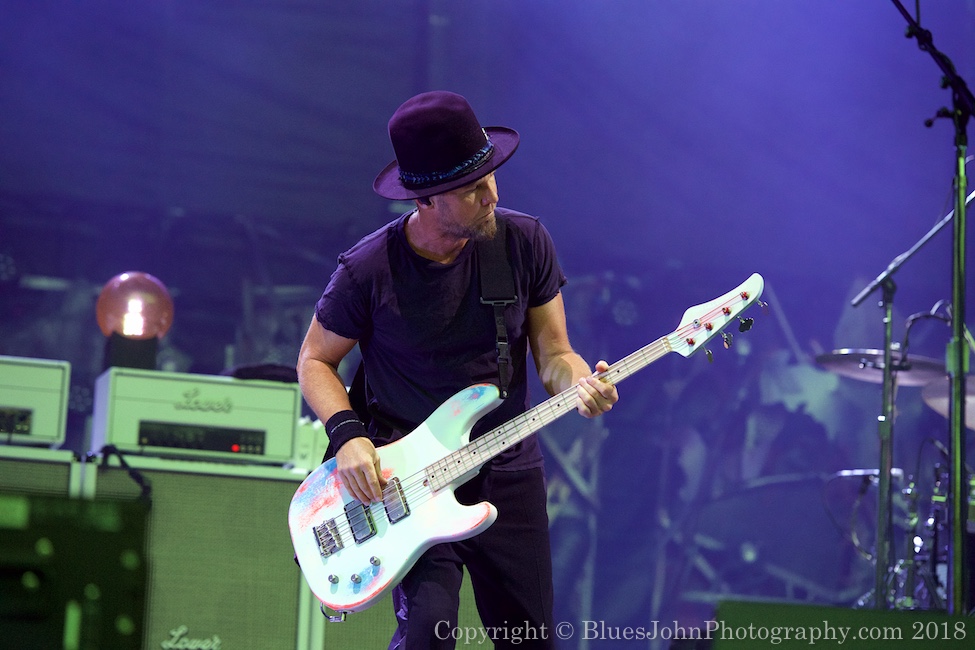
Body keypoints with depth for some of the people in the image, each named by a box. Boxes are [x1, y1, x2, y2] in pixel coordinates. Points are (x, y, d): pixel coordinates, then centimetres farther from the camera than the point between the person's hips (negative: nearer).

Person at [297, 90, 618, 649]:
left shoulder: (524, 242, -4)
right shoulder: (369, 271, -12)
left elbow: (553, 355, 1)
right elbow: (315, 360, 2)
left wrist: (580, 382, -22)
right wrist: (347, 435, -15)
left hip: (507, 473, 3)